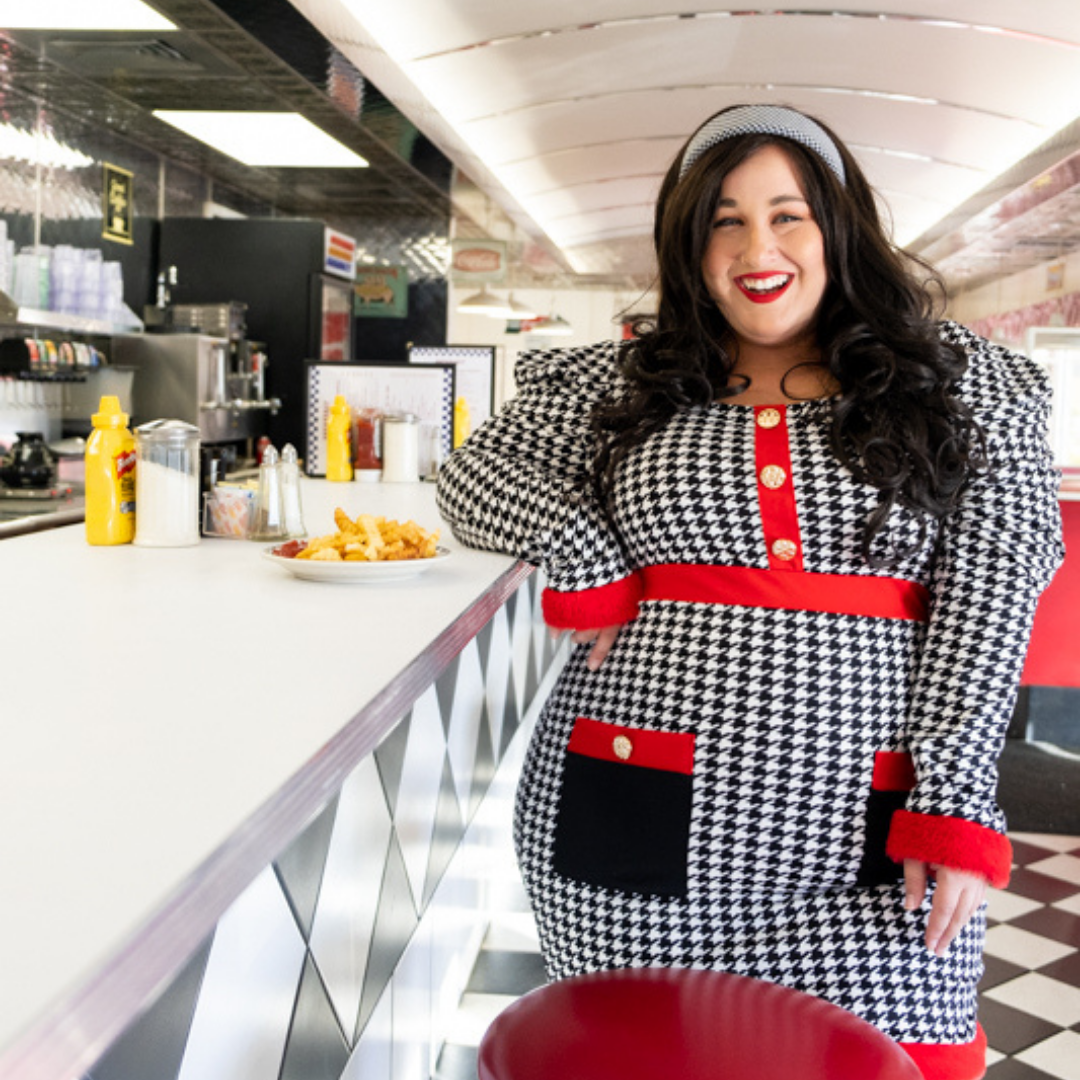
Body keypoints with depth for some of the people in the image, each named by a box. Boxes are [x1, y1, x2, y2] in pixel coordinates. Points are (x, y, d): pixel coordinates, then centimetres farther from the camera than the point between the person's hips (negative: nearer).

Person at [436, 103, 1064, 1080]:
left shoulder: (961, 385, 6)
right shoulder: (618, 384, 10)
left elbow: (993, 584, -2)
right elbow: (474, 480, 13)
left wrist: (951, 798, -11)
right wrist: (582, 557, -5)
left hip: (872, 839, -1)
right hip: (641, 822, 1)